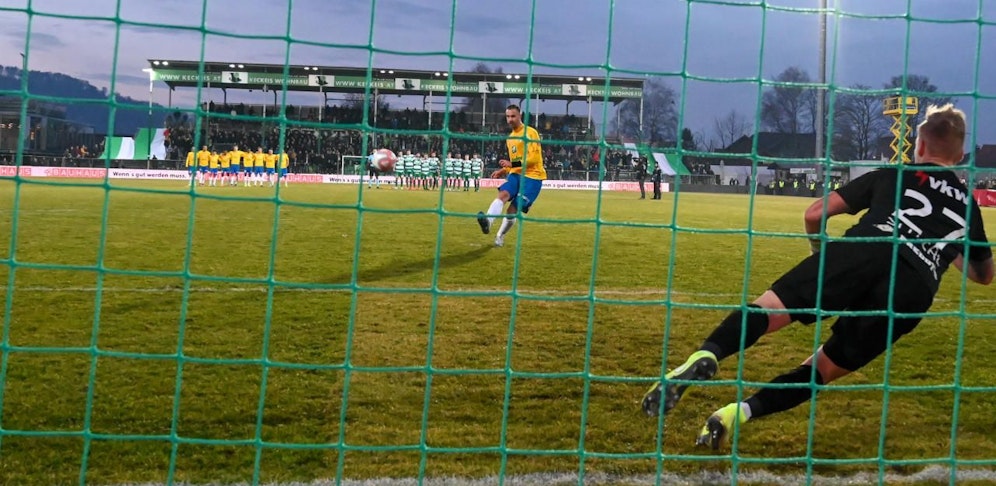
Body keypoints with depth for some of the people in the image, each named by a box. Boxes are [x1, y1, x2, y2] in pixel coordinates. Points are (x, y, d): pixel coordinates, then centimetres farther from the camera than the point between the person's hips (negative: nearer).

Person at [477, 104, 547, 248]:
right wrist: (503, 171, 15)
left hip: (532, 176, -6)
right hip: (516, 174, 6)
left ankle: (500, 236, 9)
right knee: (503, 194, -24)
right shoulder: (510, 138, 18)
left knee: (513, 208, -10)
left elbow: (534, 158, -19)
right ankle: (488, 221, -45)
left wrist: (512, 164, -27)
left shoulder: (531, 133, -8)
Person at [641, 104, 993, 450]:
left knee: (768, 309, -10)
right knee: (821, 368, 12)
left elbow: (815, 214, 20)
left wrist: (819, 247, 40)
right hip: (913, 292, 2)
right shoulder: (967, 204, 33)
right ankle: (740, 413, -9)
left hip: (862, 253, -2)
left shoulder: (894, 175, 27)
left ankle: (706, 356, -42)